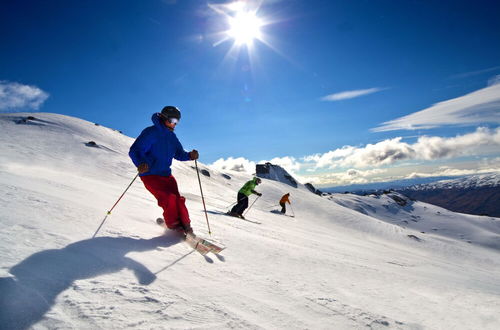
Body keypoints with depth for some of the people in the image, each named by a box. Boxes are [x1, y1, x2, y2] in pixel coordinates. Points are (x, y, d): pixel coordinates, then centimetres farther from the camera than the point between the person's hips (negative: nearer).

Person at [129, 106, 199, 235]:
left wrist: (190, 155, -4)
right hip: (150, 175, -6)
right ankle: (173, 224, 2)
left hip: (166, 175, 6)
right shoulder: (150, 132, -12)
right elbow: (134, 151, -19)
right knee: (169, 198, -19)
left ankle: (185, 225, 8)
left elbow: (179, 154, 19)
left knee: (178, 199, -5)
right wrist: (141, 163, -41)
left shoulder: (172, 137, 11)